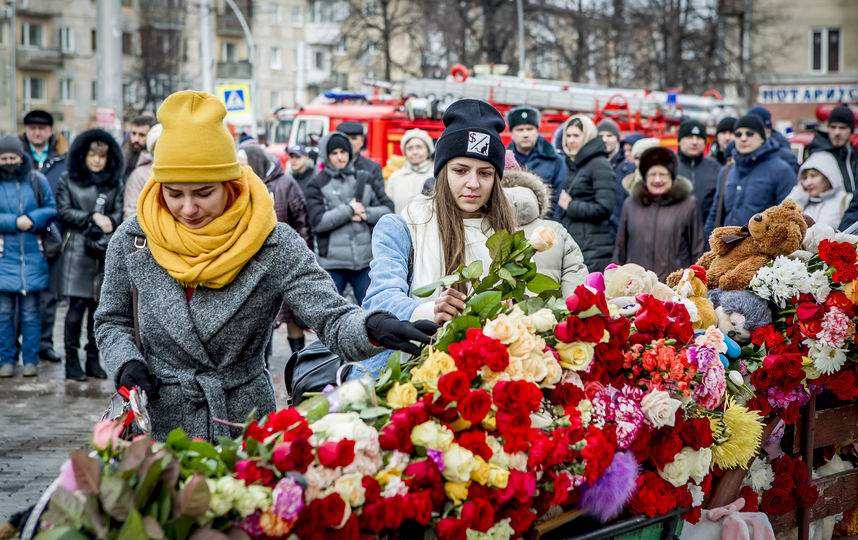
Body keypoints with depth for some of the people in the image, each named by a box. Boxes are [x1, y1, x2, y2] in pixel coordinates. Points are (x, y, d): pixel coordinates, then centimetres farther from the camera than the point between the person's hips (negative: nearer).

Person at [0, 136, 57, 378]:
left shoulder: (37, 180, 7)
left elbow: (52, 210, 7)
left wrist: (32, 219, -10)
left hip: (33, 255, 1)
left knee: (30, 310, 2)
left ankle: (30, 360, 8)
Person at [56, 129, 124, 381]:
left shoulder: (115, 182, 13)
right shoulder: (68, 180, 6)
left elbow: (119, 214, 9)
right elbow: (64, 211, 0)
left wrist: (107, 223, -12)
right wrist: (92, 217, -9)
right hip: (77, 250, -3)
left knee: (100, 304, 3)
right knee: (78, 304, -6)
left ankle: (93, 358, 11)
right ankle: (72, 361, 0)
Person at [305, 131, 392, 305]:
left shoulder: (364, 179, 13)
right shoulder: (317, 184, 2)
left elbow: (386, 210, 10)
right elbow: (317, 221, -10)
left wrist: (366, 213, -8)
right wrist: (349, 211, -8)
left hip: (365, 259, 3)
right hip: (332, 261, -3)